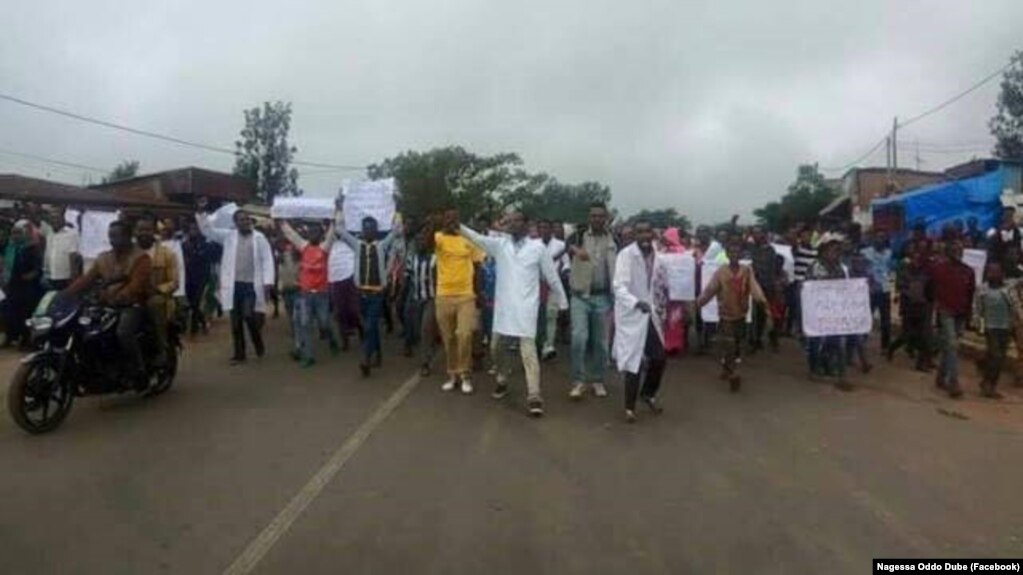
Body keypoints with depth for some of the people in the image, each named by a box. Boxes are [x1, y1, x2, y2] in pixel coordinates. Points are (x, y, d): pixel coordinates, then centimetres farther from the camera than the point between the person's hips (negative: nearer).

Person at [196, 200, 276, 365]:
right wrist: (201, 212, -7)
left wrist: (268, 282, -13)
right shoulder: (229, 236, 8)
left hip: (252, 285, -3)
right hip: (234, 285, 3)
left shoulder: (259, 238, 1)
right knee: (235, 322, 8)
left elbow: (267, 260, -3)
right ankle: (239, 354, 18)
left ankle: (259, 344, 16)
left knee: (250, 317, -12)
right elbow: (208, 230, 7)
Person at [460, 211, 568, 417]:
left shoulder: (538, 247, 2)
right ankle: (502, 381, 35)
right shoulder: (499, 244, 8)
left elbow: (552, 277, 7)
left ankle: (534, 396, -13)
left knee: (528, 348, -11)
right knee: (496, 345, 11)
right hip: (503, 304, 4)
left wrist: (563, 303, 10)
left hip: (526, 306, -3)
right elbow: (477, 238, -4)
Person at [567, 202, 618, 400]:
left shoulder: (614, 241, 7)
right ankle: (579, 380, 2)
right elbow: (567, 246, -21)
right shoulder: (579, 236, 0)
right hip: (580, 296, -2)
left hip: (602, 297, 2)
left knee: (600, 341, 7)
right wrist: (576, 250, -43)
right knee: (579, 338, -11)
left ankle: (598, 381, 21)